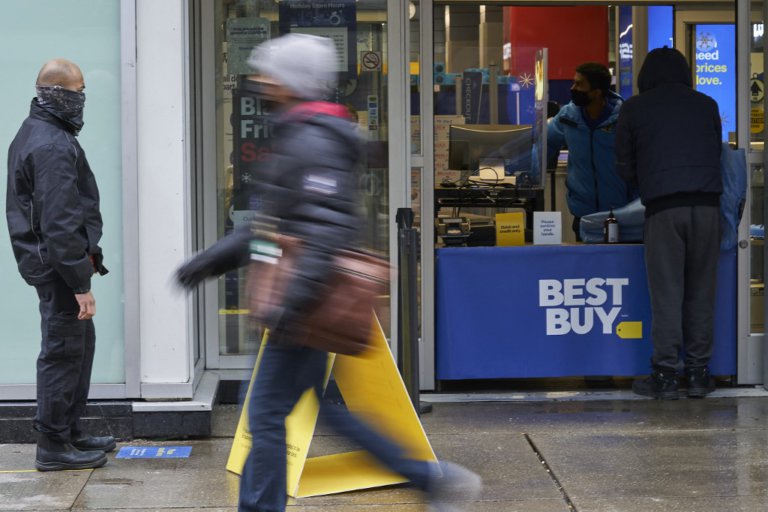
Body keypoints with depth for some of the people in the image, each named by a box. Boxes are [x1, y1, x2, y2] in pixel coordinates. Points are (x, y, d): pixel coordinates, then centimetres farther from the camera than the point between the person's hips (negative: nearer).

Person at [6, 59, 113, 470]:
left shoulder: (35, 134, 14)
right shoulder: (53, 146, -20)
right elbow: (60, 223, -24)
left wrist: (85, 255, 20)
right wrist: (80, 282, -22)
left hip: (47, 259, 11)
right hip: (58, 264, -11)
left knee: (80, 344, 18)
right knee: (64, 351, -3)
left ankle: (72, 433, 27)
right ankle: (53, 445, 4)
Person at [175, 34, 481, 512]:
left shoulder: (313, 142, -16)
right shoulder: (296, 136, 16)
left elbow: (329, 230, -26)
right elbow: (275, 223, 23)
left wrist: (293, 302, -31)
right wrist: (214, 258, 22)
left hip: (312, 302, -10)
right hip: (310, 302, 10)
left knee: (267, 411, -1)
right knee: (330, 405, 15)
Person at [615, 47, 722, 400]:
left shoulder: (634, 109, 8)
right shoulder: (707, 105, 14)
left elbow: (624, 166, 12)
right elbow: (717, 154, 20)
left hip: (662, 206, -2)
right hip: (707, 202, 2)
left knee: (666, 293, 0)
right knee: (701, 293, 7)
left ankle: (665, 376, 1)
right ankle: (698, 373, 10)